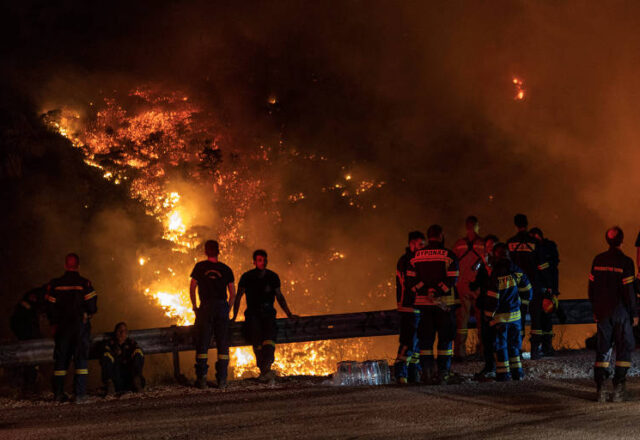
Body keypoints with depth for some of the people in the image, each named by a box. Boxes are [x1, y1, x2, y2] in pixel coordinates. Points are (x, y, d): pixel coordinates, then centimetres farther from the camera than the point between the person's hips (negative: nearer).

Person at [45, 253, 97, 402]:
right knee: (81, 359, 2)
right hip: (81, 326, -2)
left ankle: (58, 393, 10)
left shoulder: (54, 284, 0)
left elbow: (50, 307, 0)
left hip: (62, 327, 2)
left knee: (61, 359, 11)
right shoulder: (84, 284, -7)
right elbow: (92, 306, -10)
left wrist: (54, 323, 14)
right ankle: (80, 394, -6)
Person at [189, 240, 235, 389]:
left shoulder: (200, 266, 5)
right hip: (222, 306, 1)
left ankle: (201, 378, -3)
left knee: (202, 344, 2)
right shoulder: (226, 269, 8)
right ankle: (222, 379, 1)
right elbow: (233, 293, 7)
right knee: (223, 344, 5)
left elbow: (192, 288, 2)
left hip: (206, 307, -1)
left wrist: (194, 307, 11)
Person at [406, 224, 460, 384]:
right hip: (444, 302, -3)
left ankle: (427, 373, 6)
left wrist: (424, 292, -5)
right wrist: (437, 292, -14)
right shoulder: (448, 255, -5)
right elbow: (452, 280, -14)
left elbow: (411, 281, 0)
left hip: (423, 303, 3)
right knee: (445, 338, 4)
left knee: (425, 339, 9)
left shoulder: (416, 256, 6)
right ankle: (443, 373, 0)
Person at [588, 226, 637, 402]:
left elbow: (592, 286, 8)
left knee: (602, 349, 9)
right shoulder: (625, 262, -12)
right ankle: (618, 389, -2)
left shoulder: (598, 260, 3)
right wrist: (633, 313, -3)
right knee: (624, 348, 5)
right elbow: (628, 291, -12)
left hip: (602, 313, 4)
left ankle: (600, 388, 3)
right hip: (621, 312, -4)